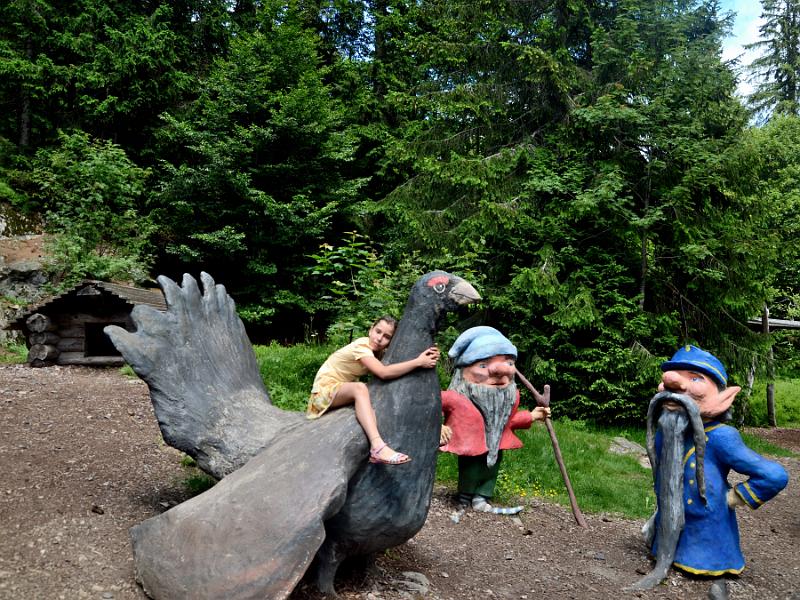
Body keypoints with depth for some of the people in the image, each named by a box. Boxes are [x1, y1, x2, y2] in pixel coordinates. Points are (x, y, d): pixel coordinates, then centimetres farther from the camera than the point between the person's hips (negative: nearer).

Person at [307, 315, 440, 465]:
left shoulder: (378, 351, 2)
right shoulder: (361, 346, -23)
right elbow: (384, 372, -36)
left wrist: (428, 355, -23)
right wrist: (418, 362, -33)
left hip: (344, 389, 9)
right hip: (326, 388, -9)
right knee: (360, 388, -36)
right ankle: (378, 446, -48)